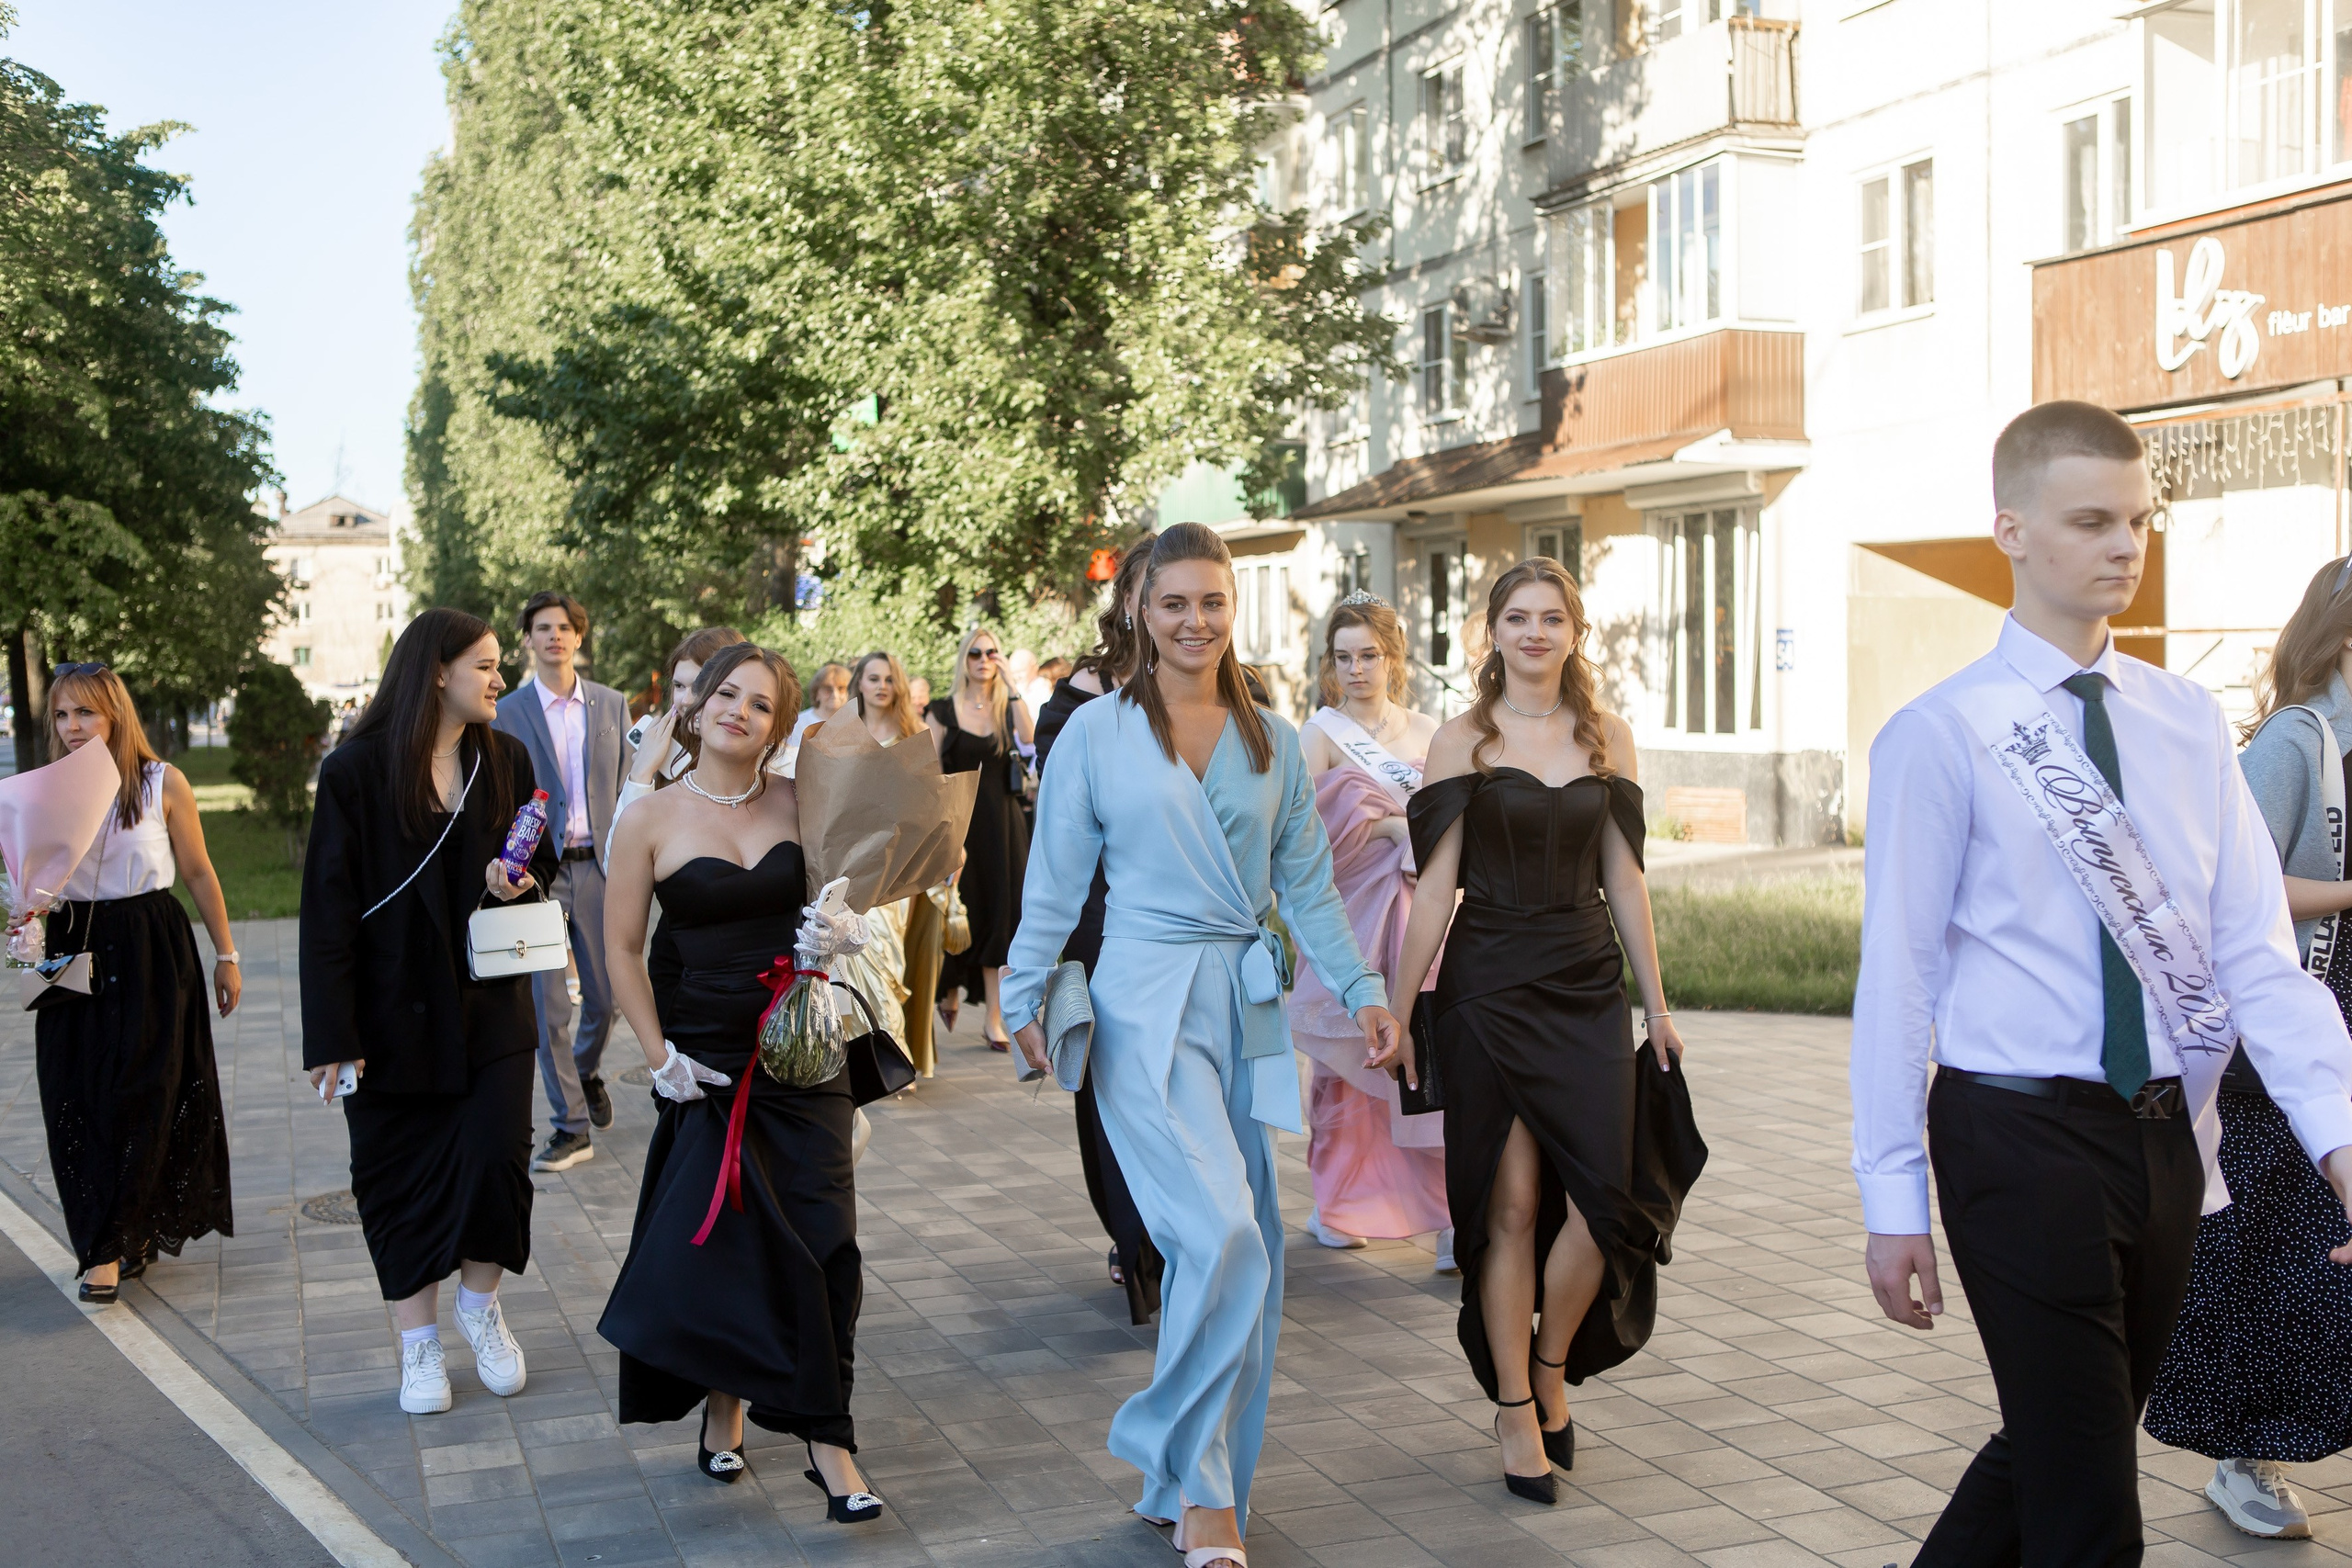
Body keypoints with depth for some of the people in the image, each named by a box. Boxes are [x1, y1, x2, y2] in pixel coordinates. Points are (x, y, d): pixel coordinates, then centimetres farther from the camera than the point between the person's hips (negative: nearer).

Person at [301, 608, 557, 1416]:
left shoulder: (506, 758, 2)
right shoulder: (357, 770, -10)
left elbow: (544, 861, 15)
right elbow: (328, 907, -10)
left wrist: (521, 880, -11)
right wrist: (331, 1036, -13)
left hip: (491, 1003, 3)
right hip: (393, 1010, -2)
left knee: (498, 1157, -7)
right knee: (398, 1178, 6)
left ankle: (481, 1305, 21)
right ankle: (420, 1348, 23)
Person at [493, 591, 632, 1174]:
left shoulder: (612, 705, 8)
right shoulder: (506, 713, 1)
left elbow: (628, 787, 10)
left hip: (598, 865, 2)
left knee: (605, 996, 9)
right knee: (547, 1006, -3)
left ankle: (587, 1071, 40)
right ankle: (570, 1127, 6)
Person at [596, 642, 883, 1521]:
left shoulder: (799, 803, 2)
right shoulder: (652, 820, -3)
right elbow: (622, 947, 0)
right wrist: (659, 1055, -7)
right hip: (709, 1058, -1)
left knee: (815, 1243, -1)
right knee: (712, 1244, 4)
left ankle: (826, 1442, 7)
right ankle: (723, 1409, 28)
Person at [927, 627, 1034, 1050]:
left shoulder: (1008, 708, 8)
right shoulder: (943, 711, 3)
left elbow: (1030, 738, -14)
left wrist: (1012, 685, -15)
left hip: (1002, 821, 1)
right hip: (959, 820, -1)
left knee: (1000, 915, -2)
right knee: (959, 915, 2)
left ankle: (993, 1017, 3)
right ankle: (950, 990, 30)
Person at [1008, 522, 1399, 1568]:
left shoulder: (1273, 741, 12)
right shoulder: (1097, 732, 1)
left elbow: (1307, 883, 15)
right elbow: (1056, 884, 4)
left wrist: (1363, 991, 8)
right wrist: (1023, 1003, 2)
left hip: (1248, 1006, 5)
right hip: (1147, 1007, -4)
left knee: (1247, 1257, 5)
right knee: (1222, 1235, -17)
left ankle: (1194, 1484, 20)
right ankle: (1199, 1484, -2)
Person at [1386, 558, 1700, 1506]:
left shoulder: (1608, 738, 8)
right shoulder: (1461, 741, 0)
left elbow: (1623, 878, 11)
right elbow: (1435, 887, -2)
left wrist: (1655, 1002, 11)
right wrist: (1400, 1009, -5)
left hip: (1588, 986, 3)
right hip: (1489, 990, -3)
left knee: (1607, 1196, -4)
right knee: (1511, 1203, 0)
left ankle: (1552, 1369, 21)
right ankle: (1515, 1409, 13)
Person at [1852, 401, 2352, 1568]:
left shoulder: (2188, 720, 5)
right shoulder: (1943, 733, -10)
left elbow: (2257, 950, 0)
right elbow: (1899, 977, -9)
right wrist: (1894, 1200, -8)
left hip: (2166, 1135, 6)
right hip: (2021, 1134, -5)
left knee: (2057, 1446, 19)